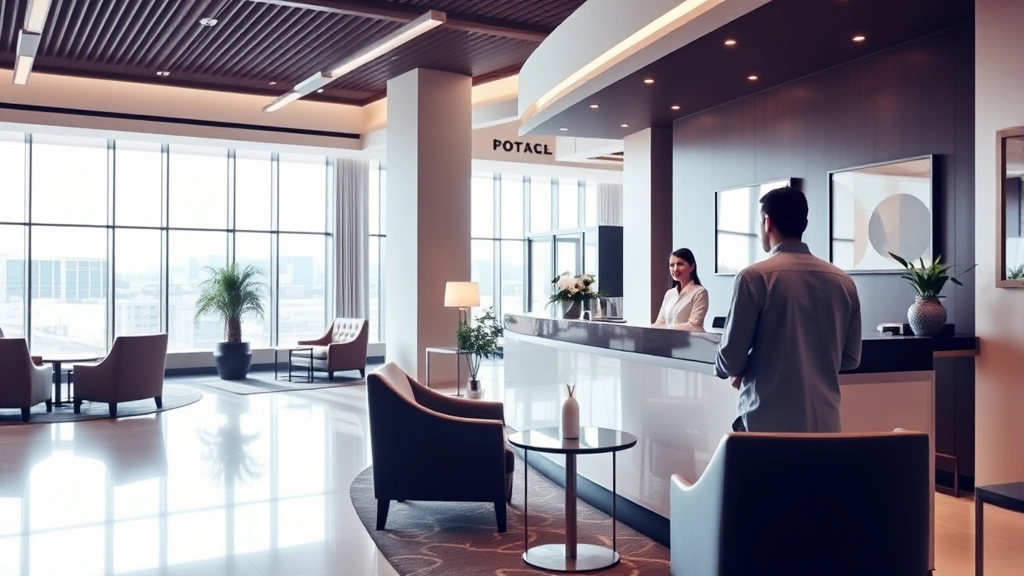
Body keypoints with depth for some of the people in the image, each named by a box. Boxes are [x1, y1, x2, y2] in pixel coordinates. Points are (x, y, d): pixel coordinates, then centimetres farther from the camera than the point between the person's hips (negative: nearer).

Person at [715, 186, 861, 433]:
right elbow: (851, 358, 12)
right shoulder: (843, 281, 6)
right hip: (824, 421, 5)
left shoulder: (755, 277, -10)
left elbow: (731, 356, -8)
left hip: (767, 421, -5)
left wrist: (735, 371, 13)